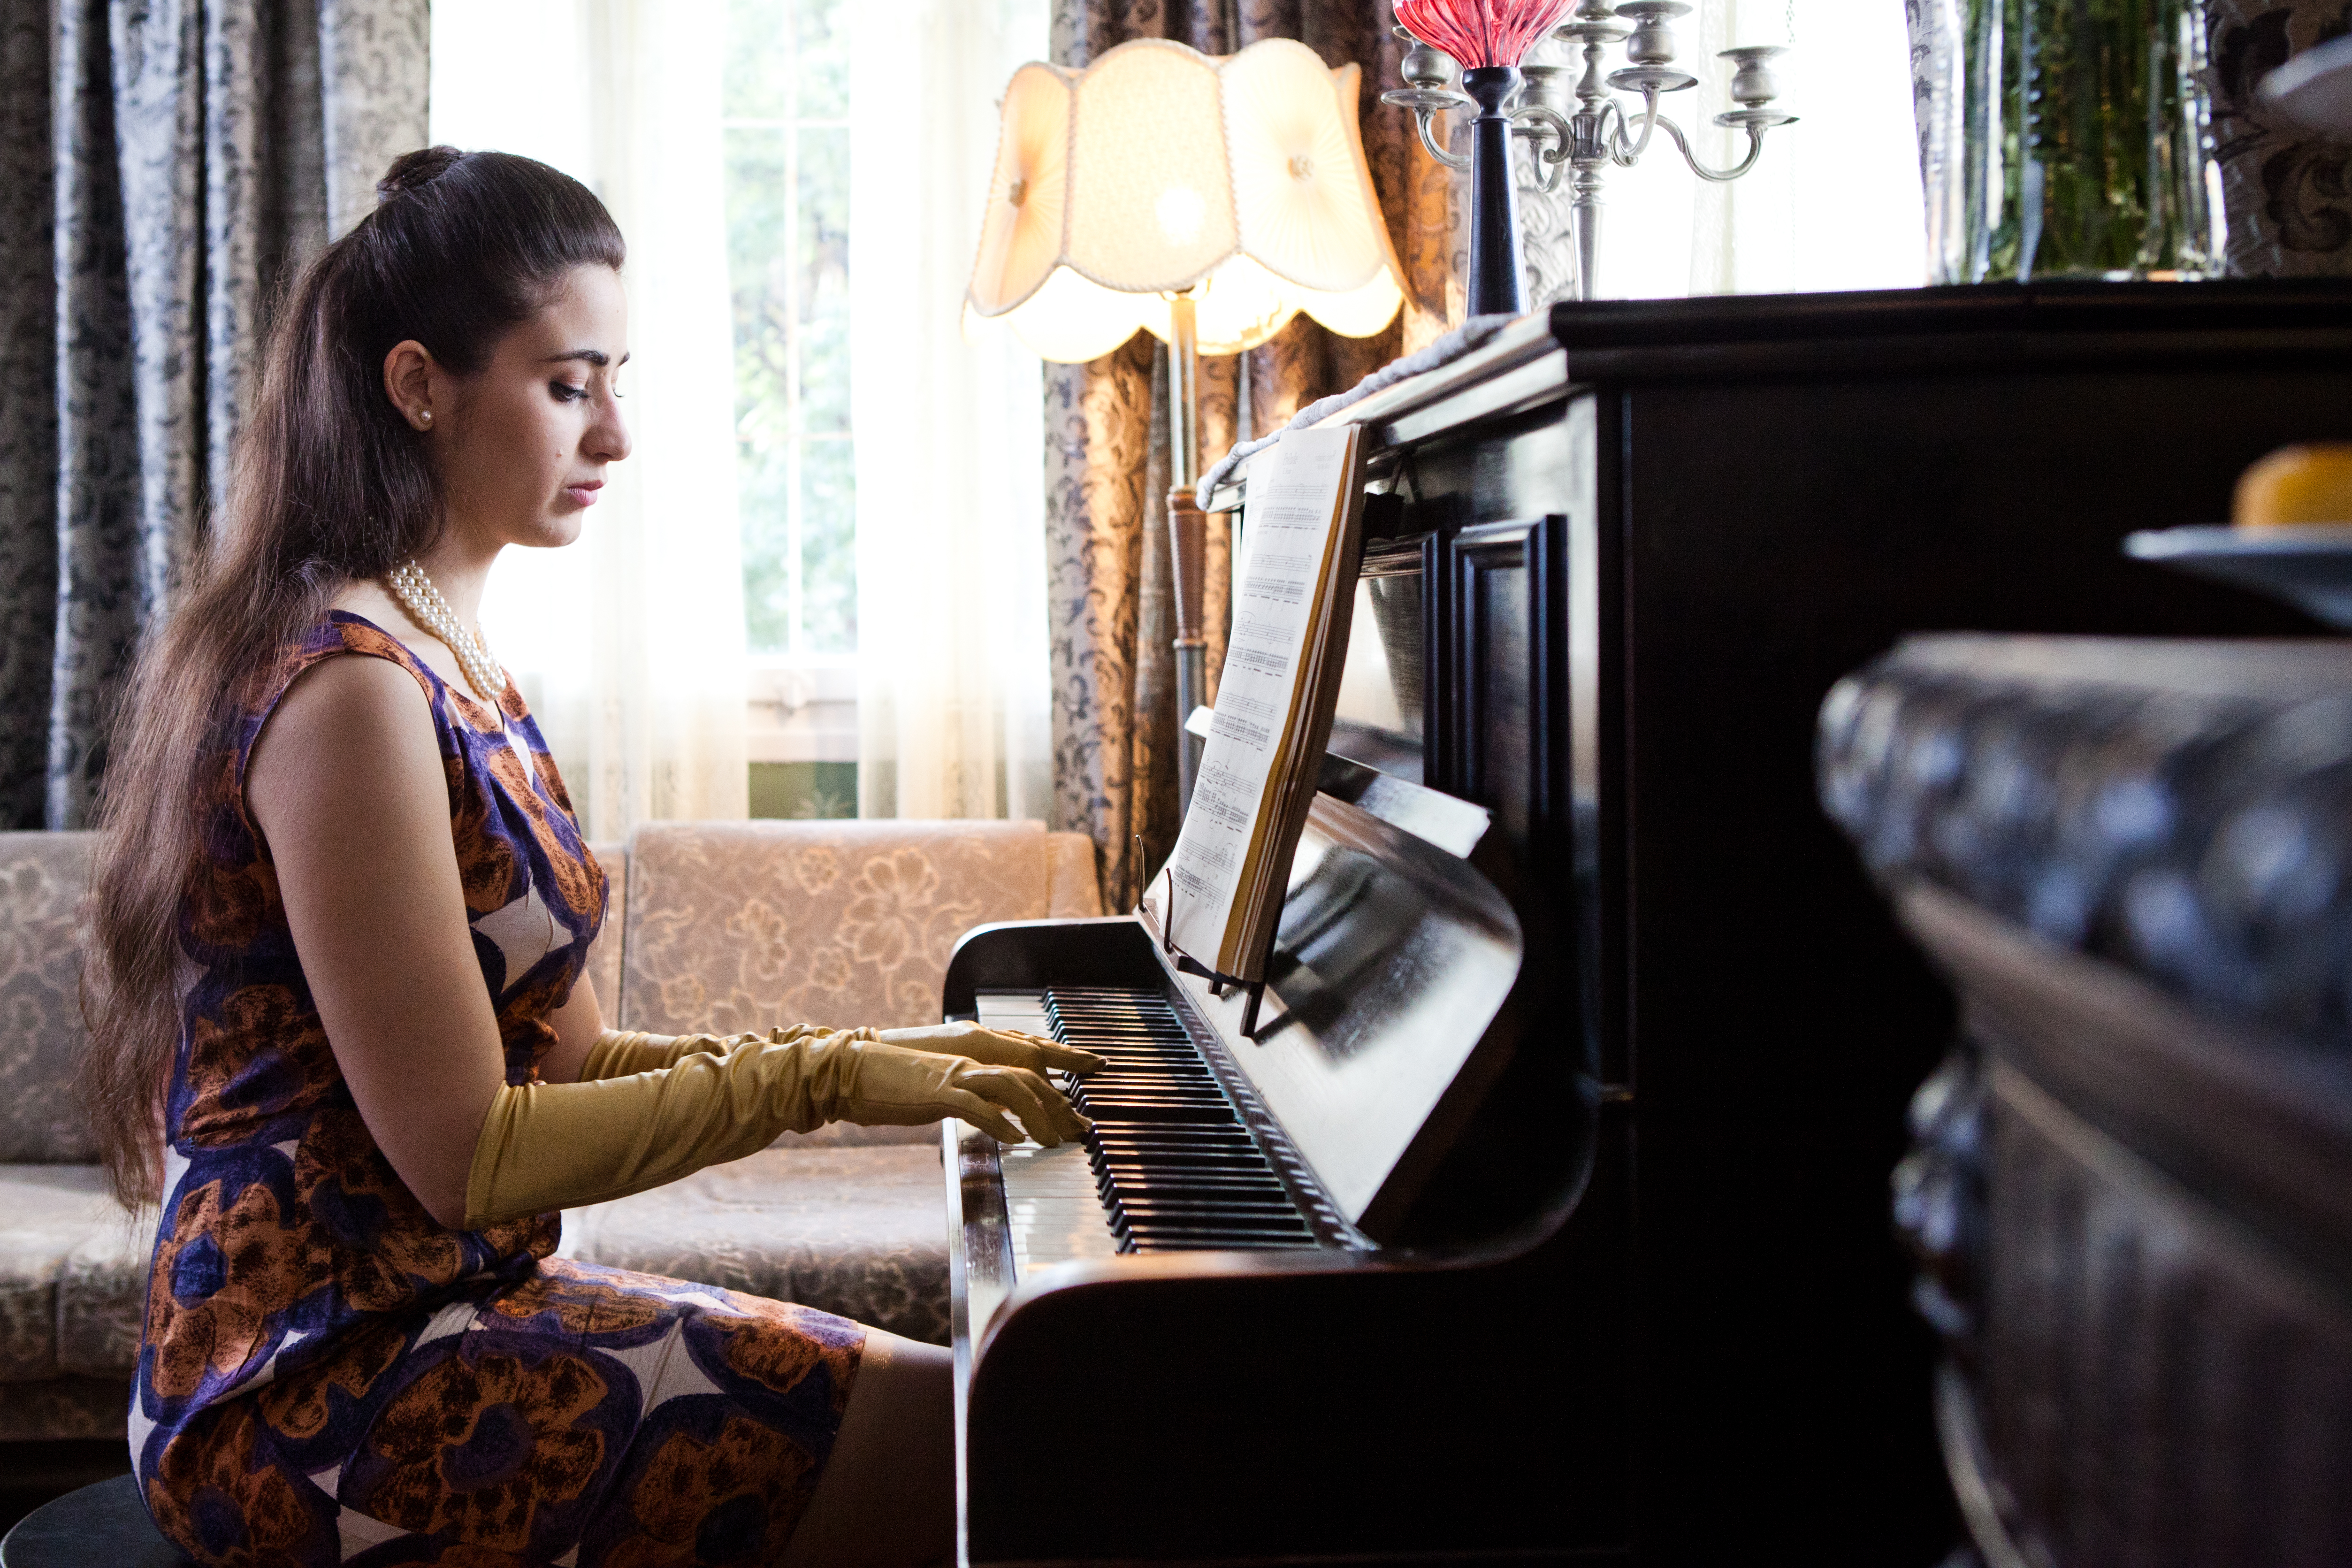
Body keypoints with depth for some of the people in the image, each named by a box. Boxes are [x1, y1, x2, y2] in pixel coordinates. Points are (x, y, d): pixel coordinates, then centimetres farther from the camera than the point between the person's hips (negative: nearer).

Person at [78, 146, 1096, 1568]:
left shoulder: (446, 658, 12)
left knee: (930, 1387, 11)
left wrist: (880, 1054, 2)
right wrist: (821, 1078, -17)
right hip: (327, 1386, -10)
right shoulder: (350, 687, -19)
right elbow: (464, 1154, -21)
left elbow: (571, 1062, 11)